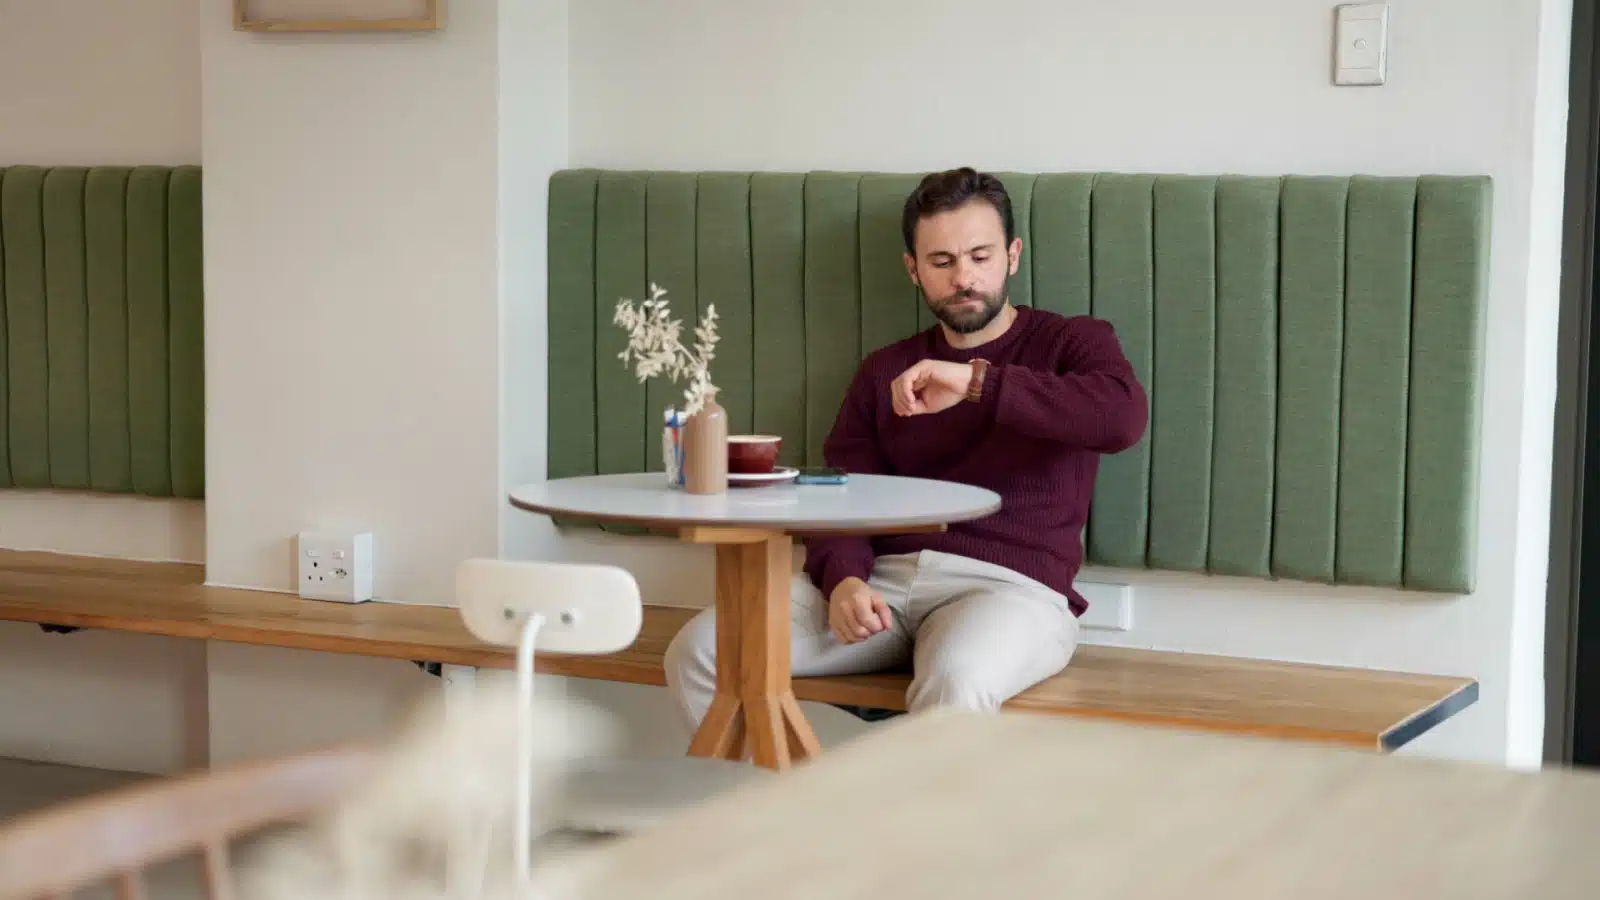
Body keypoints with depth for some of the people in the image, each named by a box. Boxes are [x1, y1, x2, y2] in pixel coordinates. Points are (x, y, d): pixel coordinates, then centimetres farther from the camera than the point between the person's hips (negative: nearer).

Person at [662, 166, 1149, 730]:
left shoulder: (1071, 343, 12)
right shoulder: (885, 374, 24)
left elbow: (1124, 416, -12)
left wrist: (978, 382, -20)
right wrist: (844, 580, -10)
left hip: (1009, 585, -4)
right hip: (883, 580, 4)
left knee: (954, 682, -40)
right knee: (698, 650, -19)